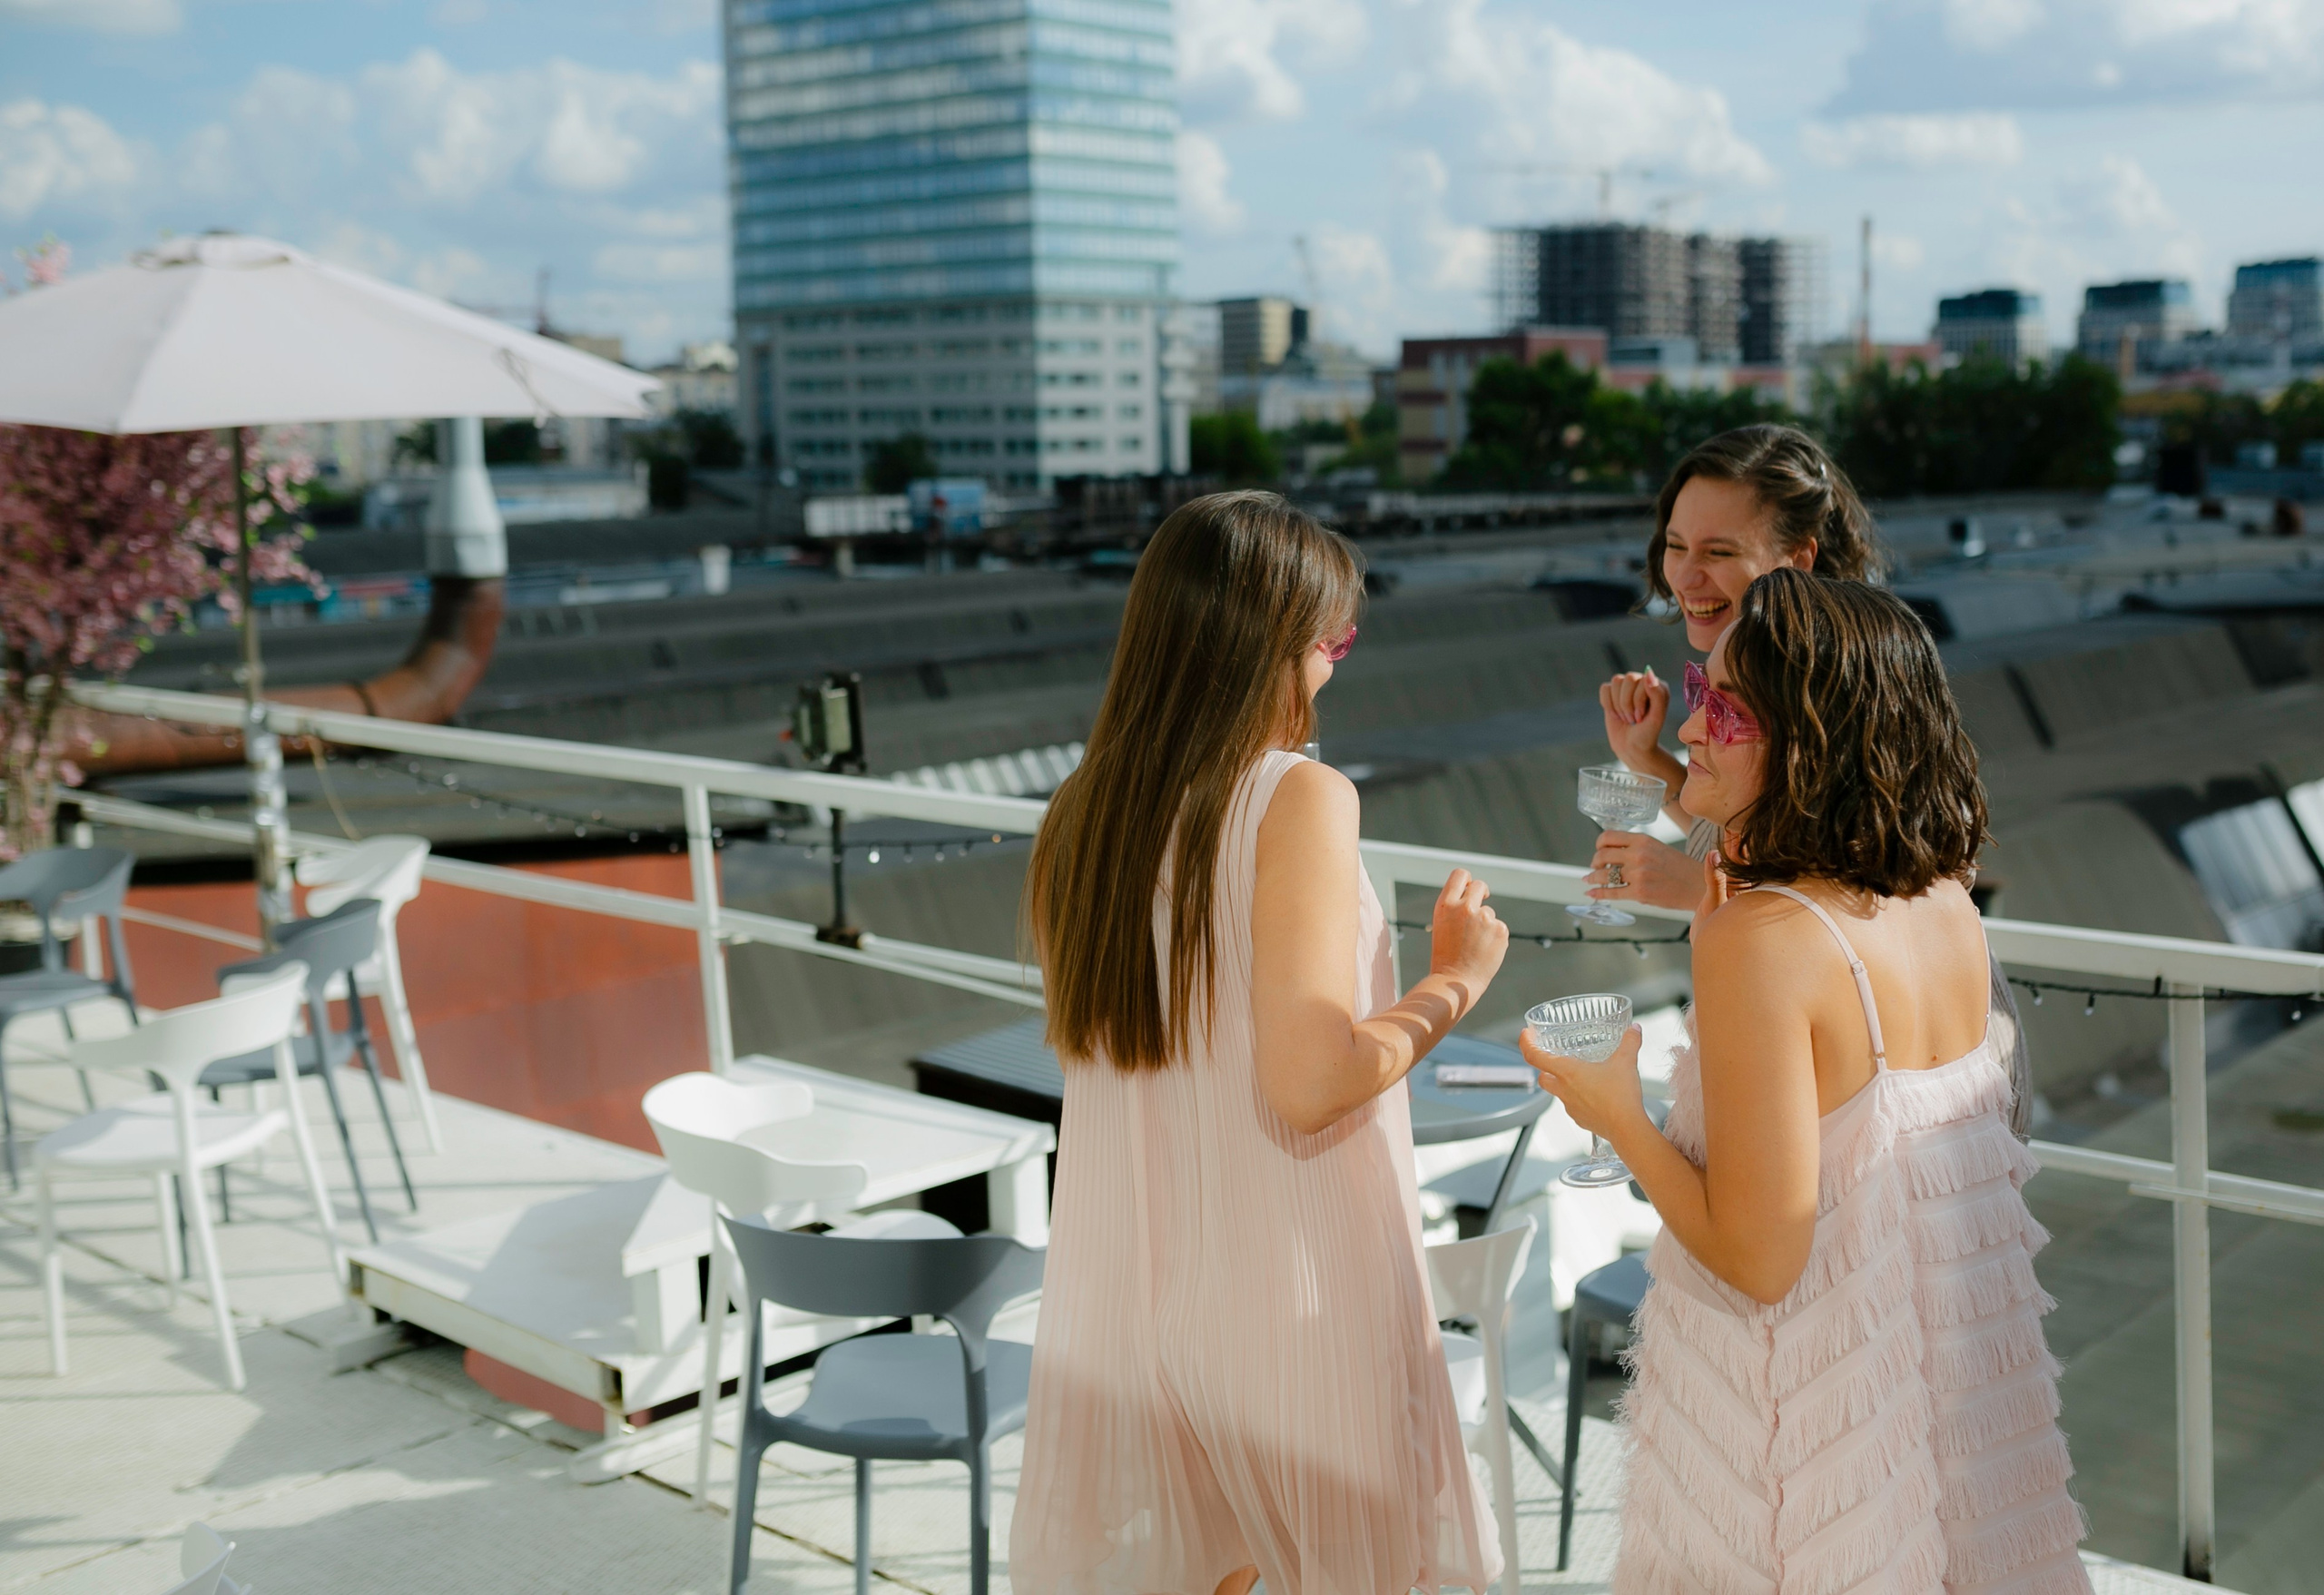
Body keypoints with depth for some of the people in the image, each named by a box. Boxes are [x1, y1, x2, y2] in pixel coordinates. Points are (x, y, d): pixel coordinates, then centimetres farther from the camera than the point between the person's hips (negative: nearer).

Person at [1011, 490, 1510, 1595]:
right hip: (1289, 1293, -6)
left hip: (1130, 1288, 6)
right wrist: (1452, 983, -7)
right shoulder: (1301, 798, -16)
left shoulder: (1079, 816, 2)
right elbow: (1311, 1080, -23)